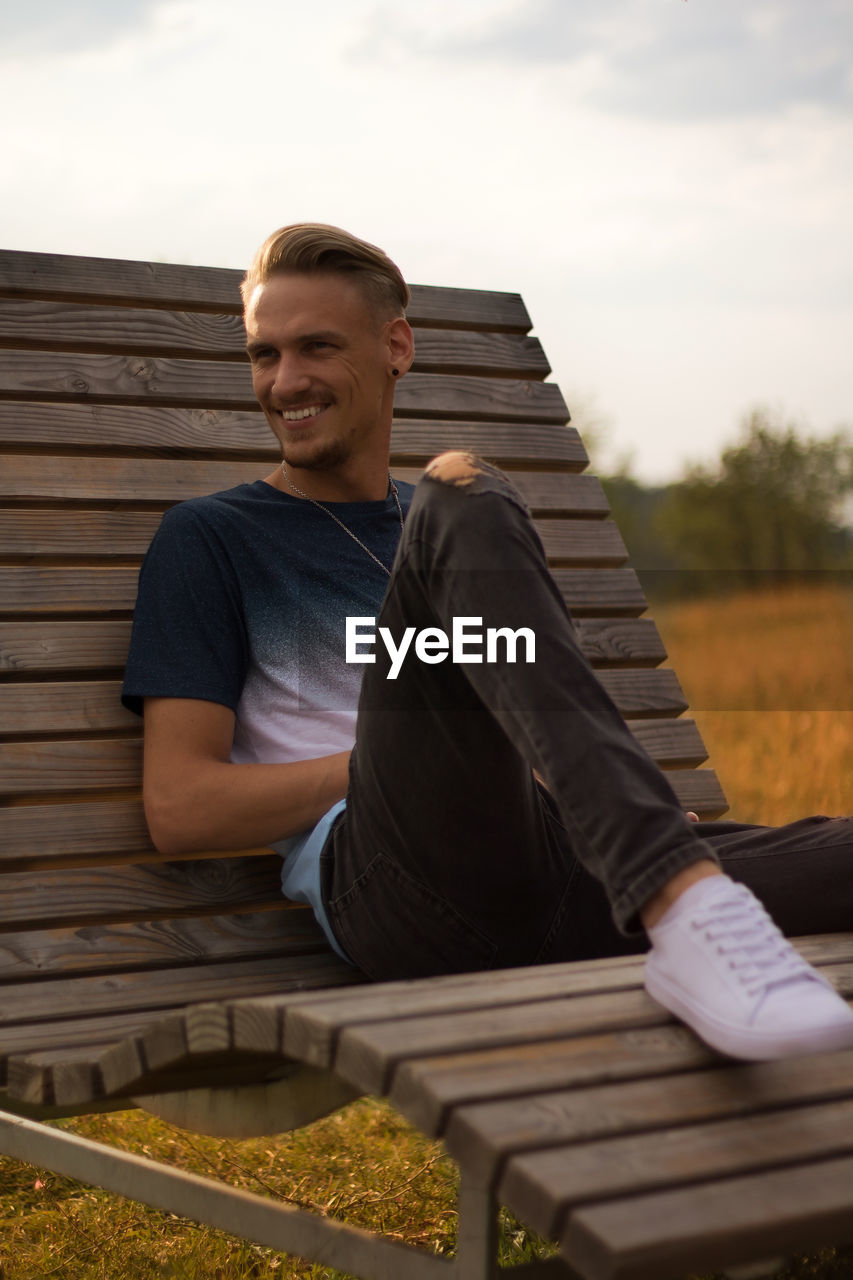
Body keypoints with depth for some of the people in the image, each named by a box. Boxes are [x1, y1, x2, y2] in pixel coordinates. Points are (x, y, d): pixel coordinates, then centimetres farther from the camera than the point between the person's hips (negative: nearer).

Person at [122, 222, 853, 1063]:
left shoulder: (448, 526, 29)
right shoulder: (210, 539, 15)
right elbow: (180, 808, 4)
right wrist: (421, 751, -2)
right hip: (390, 890, -4)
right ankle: (687, 907, -42)